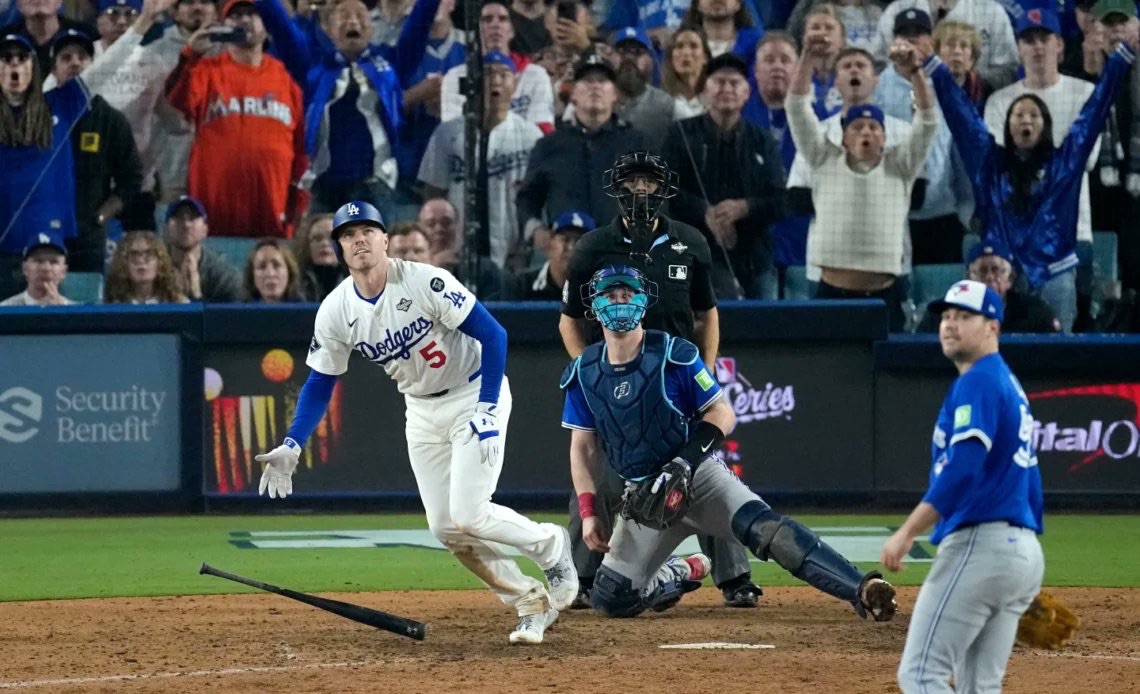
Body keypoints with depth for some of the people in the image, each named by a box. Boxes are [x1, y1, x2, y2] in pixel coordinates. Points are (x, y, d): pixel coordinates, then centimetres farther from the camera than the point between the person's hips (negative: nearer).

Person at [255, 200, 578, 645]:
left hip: (476, 394, -6)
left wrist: (487, 409, -28)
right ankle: (532, 602, 16)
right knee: (445, 529, 1)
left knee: (468, 516, -17)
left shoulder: (425, 283, -24)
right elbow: (320, 384, 0)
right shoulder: (336, 312, -8)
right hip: (422, 411, 6)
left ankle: (551, 546, 11)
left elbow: (492, 335, -21)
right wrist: (291, 447, -12)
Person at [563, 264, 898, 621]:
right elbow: (582, 447, 8)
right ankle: (675, 575, 31)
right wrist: (588, 513, 0)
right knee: (610, 598, -2)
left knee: (762, 527, -31)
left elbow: (722, 414, -7)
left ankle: (862, 591, -45)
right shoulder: (583, 373, 1)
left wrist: (685, 462, -20)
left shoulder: (674, 355, -10)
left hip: (700, 475, -5)